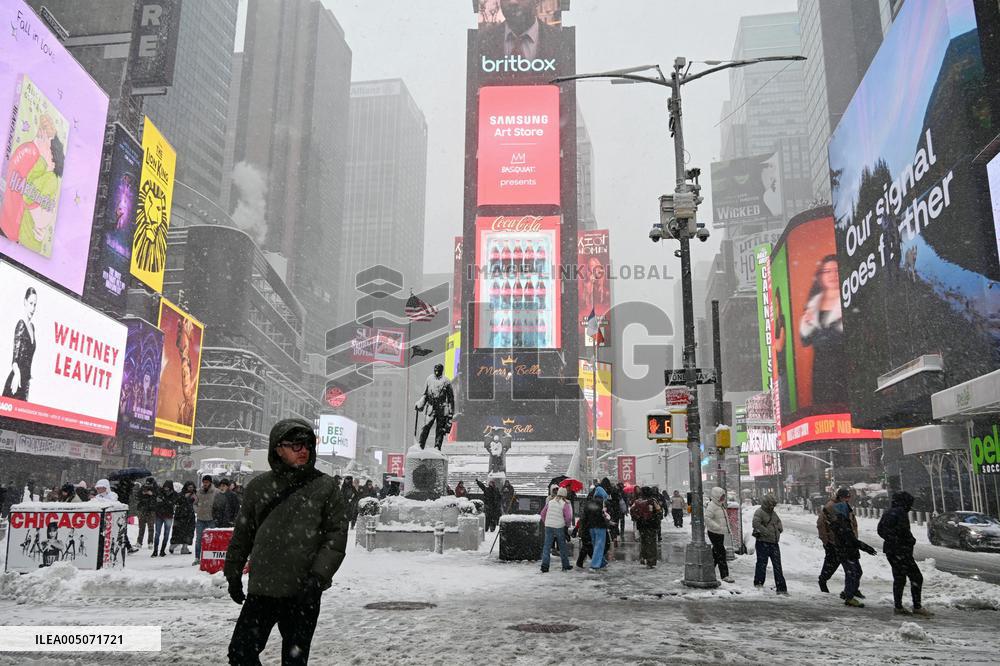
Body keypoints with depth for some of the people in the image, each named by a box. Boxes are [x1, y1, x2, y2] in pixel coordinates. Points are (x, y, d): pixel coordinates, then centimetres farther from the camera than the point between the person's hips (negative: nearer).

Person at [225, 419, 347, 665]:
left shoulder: (326, 487, -2)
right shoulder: (258, 487, 5)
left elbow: (337, 536, -6)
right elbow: (243, 534, 14)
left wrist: (318, 576, -15)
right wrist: (233, 573, 15)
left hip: (304, 592, -2)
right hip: (261, 589, 2)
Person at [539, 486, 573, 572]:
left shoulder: (550, 501, 6)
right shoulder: (565, 504, -7)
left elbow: (543, 513, 10)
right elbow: (568, 517, -12)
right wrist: (568, 524, 7)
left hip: (548, 526, 3)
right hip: (559, 527, -3)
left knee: (547, 546, 5)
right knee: (562, 546, 10)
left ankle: (544, 566, -3)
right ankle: (566, 566, 19)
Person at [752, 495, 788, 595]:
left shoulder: (773, 513, 16)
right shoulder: (759, 512, -10)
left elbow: (778, 521, 32)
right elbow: (756, 524, -23)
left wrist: (779, 529, 13)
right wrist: (767, 532, -21)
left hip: (774, 542, 7)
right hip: (763, 542, -7)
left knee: (777, 566, 6)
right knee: (762, 564, 1)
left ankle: (781, 588, 8)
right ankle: (758, 583, 16)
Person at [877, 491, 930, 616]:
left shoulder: (887, 513, 12)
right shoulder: (901, 513, -15)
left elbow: (880, 530, 15)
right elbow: (904, 531, -18)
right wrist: (912, 540, 0)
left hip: (889, 550, 9)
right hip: (901, 550, -9)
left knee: (898, 578, 14)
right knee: (916, 577, -1)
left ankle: (898, 606, 14)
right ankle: (917, 607, -2)